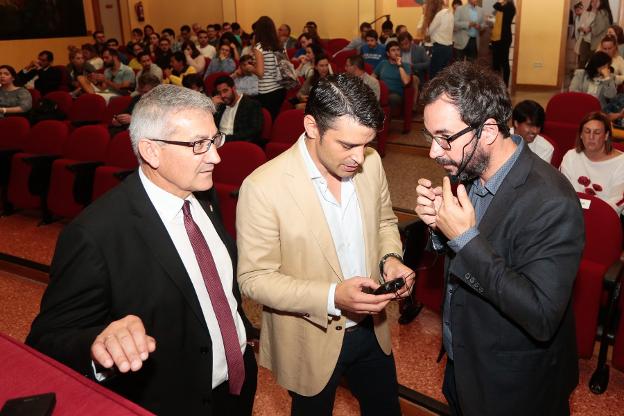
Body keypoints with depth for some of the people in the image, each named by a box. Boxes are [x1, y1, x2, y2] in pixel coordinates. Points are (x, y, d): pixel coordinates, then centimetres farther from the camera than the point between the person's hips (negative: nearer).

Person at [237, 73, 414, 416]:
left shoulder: (370, 162, -9)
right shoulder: (263, 187, -25)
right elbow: (253, 278, -20)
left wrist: (389, 257, -14)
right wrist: (332, 297, -31)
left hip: (372, 328, 5)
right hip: (311, 342, -4)